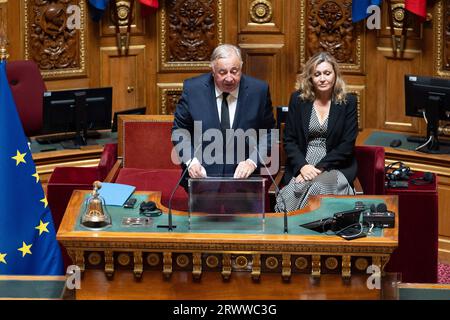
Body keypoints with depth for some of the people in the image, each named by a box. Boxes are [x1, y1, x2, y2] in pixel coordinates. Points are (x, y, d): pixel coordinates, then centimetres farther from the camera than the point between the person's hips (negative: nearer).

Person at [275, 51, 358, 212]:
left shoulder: (347, 102, 3)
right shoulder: (298, 99, 7)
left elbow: (347, 144, -2)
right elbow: (289, 140, 5)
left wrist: (320, 168, -13)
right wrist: (302, 166, -13)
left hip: (335, 167, -1)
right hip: (301, 167, 1)